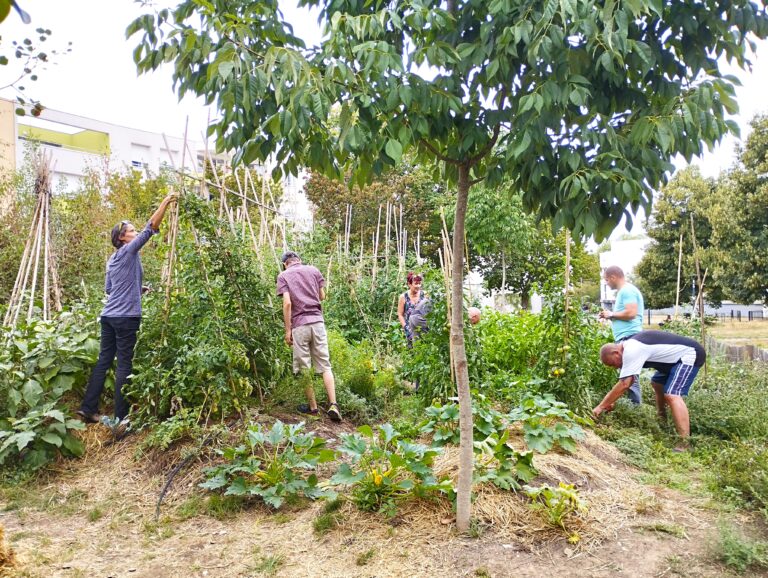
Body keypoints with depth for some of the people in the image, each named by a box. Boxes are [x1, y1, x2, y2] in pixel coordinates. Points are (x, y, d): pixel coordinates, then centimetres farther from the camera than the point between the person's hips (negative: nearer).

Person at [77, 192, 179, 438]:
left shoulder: (112, 260, 18)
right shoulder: (129, 251, -5)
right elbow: (150, 229, -12)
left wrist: (138, 289, 28)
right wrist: (165, 202, -11)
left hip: (108, 316, 8)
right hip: (126, 317, -8)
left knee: (103, 361, 13)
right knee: (124, 365, -6)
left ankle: (88, 408, 17)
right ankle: (120, 419, -5)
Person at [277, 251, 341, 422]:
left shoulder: (283, 276, 2)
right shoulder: (314, 270, 11)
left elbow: (287, 303, -8)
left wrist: (287, 330, -5)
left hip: (299, 325, -2)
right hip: (318, 321, 3)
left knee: (304, 369, 8)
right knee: (325, 365, 5)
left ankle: (313, 407, 15)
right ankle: (333, 404, -7)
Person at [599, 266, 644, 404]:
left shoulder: (627, 290, -10)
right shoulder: (624, 291, 21)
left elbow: (631, 313, -21)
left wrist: (612, 314, -9)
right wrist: (610, 316, 13)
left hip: (628, 337, -11)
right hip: (625, 338, 11)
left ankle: (635, 406, -8)